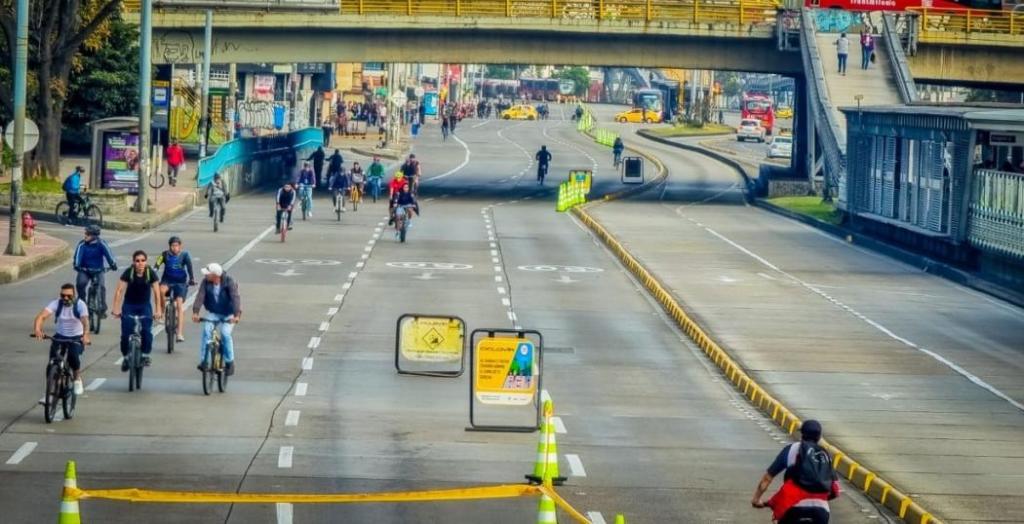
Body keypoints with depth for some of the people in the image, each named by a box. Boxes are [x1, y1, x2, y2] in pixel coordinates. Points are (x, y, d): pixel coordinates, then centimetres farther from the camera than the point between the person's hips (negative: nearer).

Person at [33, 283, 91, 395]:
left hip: (76, 337, -2)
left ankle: (78, 380, 3)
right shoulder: (56, 304, -14)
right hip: (60, 336, 2)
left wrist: (85, 335, -55)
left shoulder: (80, 304, -18)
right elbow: (42, 315, -28)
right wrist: (37, 329, -49)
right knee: (53, 355, -23)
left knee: (73, 356, -27)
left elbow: (85, 320, -34)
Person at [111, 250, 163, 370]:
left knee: (146, 331, -18)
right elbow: (119, 291, -22)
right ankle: (126, 357, 12)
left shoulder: (151, 273, -16)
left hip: (144, 305, 0)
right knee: (126, 333, -10)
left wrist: (158, 310, -25)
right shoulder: (128, 273, -18)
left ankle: (145, 355, 3)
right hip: (129, 305, 0)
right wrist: (116, 309, -31)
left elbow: (156, 292, -16)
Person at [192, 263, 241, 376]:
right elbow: (200, 296, -22)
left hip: (228, 315, -3)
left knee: (225, 334, -22)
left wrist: (237, 315, -47)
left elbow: (235, 298, -33)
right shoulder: (206, 282, -13)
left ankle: (229, 362, -3)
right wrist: (195, 312, -37)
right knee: (206, 331, -22)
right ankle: (204, 361, -17)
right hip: (213, 313, 3)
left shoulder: (229, 282, -23)